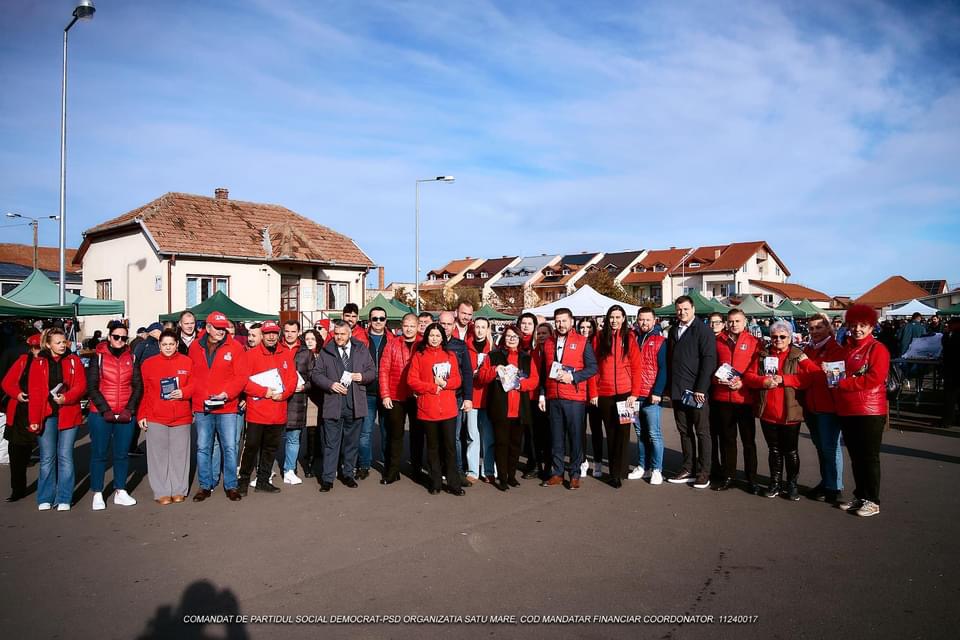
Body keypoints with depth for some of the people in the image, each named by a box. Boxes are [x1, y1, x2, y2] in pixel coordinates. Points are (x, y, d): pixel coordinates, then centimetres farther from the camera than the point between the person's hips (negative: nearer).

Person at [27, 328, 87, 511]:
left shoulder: (74, 360, 5)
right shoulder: (38, 363, 4)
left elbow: (81, 386, -1)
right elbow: (34, 393, -1)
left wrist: (66, 397, -19)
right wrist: (34, 419, -6)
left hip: (68, 414, 0)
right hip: (46, 415, 0)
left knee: (65, 456, 3)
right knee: (47, 458, 6)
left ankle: (64, 499, 10)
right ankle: (45, 498, 18)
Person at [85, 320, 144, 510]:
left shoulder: (131, 357, 7)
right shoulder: (98, 357, 0)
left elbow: (138, 386, 6)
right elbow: (92, 387, -4)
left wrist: (130, 409, -6)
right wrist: (105, 410, -13)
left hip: (126, 415, 3)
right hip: (101, 414, -2)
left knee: (122, 454, 8)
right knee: (99, 454, 3)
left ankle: (120, 492, 17)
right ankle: (97, 494, 11)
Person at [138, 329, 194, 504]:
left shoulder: (187, 362, 3)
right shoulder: (149, 364, 3)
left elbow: (194, 384, 4)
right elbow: (144, 391, 2)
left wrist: (183, 392, -17)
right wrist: (142, 415, 0)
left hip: (181, 417, 0)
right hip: (155, 418, 0)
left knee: (179, 454, 7)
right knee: (159, 455, 4)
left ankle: (179, 490, 18)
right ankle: (162, 492, 14)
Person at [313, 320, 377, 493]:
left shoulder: (362, 349, 5)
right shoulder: (326, 351, 3)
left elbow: (373, 371, 10)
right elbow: (316, 374, 3)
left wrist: (363, 376, -10)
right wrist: (331, 384, -12)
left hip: (355, 404, 1)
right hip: (333, 403, -1)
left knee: (352, 441, 11)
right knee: (331, 443, 2)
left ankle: (348, 474, 24)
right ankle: (328, 478, 9)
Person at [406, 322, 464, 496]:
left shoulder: (450, 355, 9)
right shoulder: (419, 355, 3)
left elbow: (457, 380, 6)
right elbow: (412, 380, -5)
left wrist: (445, 383, -13)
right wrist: (433, 387, -11)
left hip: (448, 408, 1)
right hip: (427, 408, -1)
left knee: (450, 446, 2)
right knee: (433, 447, 9)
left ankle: (454, 483, 11)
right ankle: (435, 482, 20)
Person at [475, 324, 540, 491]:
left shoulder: (527, 358, 12)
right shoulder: (493, 355, 5)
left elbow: (535, 379, 4)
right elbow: (481, 377, 0)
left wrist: (521, 383, -14)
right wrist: (495, 370, -17)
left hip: (520, 410, 3)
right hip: (500, 408, -3)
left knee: (515, 443, 10)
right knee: (501, 443, 0)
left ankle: (512, 475, 22)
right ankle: (502, 477, 7)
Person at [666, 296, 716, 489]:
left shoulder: (703, 330, -6)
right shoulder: (673, 330, 14)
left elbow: (709, 360, -12)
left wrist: (701, 389, -17)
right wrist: (670, 387, 11)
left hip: (696, 391, -6)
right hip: (677, 391, 6)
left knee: (701, 432, 3)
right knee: (684, 431, 11)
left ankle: (703, 473, 9)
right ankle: (688, 469, 19)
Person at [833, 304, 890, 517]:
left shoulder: (878, 349, -7)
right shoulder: (845, 349, 13)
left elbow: (874, 378, -18)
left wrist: (843, 382, -15)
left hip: (870, 412, -6)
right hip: (846, 411, 7)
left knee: (869, 457, 1)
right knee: (855, 456, 13)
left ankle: (873, 501, 10)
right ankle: (860, 496, 24)